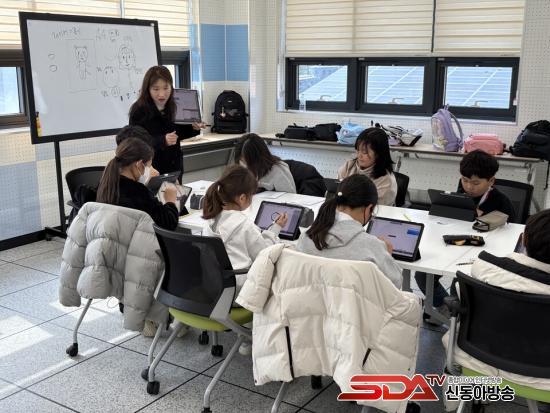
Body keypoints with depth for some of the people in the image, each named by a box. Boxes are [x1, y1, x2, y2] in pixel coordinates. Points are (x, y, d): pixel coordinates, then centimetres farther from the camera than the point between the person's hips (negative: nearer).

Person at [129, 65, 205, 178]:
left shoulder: (174, 107, 0)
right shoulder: (139, 111, -13)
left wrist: (193, 128, -2)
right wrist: (162, 141, -30)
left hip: (175, 167, 5)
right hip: (151, 170, -4)